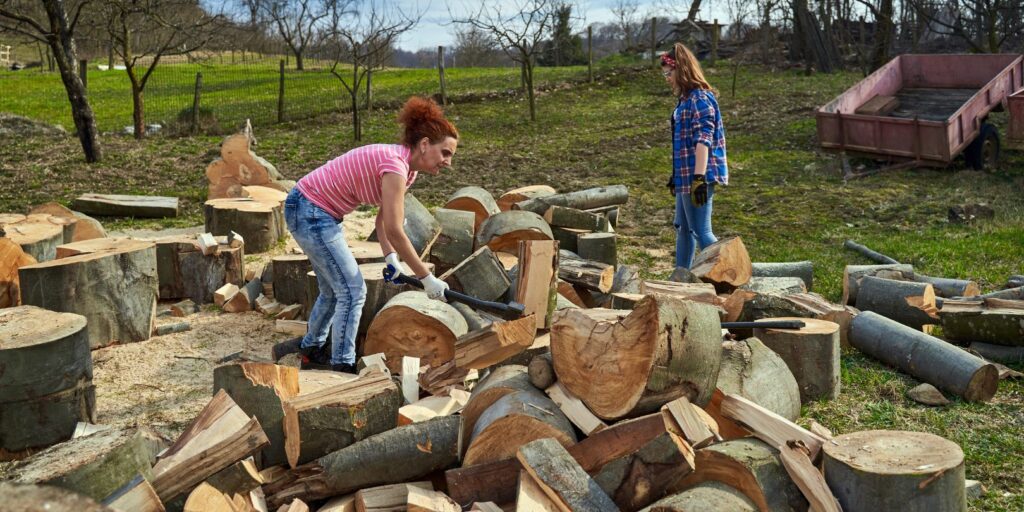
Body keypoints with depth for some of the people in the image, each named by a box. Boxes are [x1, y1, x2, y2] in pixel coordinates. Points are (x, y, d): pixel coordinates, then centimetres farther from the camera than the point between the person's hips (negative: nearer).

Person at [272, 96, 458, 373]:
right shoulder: (396, 164, -26)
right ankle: (342, 366, 4)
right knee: (353, 291, -7)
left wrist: (390, 256, -8)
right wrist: (427, 278, -24)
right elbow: (395, 231, -29)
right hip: (310, 212, -10)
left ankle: (310, 346, 44)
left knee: (334, 290, 22)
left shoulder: (407, 167, 3)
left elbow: (384, 218, 8)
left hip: (317, 212, 10)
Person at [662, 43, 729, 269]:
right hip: (685, 177, 10)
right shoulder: (686, 99, 14)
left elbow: (703, 141, -21)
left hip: (698, 177, -10)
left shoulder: (700, 98, -15)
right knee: (683, 229, 18)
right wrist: (675, 175, 23)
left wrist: (699, 178, -26)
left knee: (701, 232, -5)